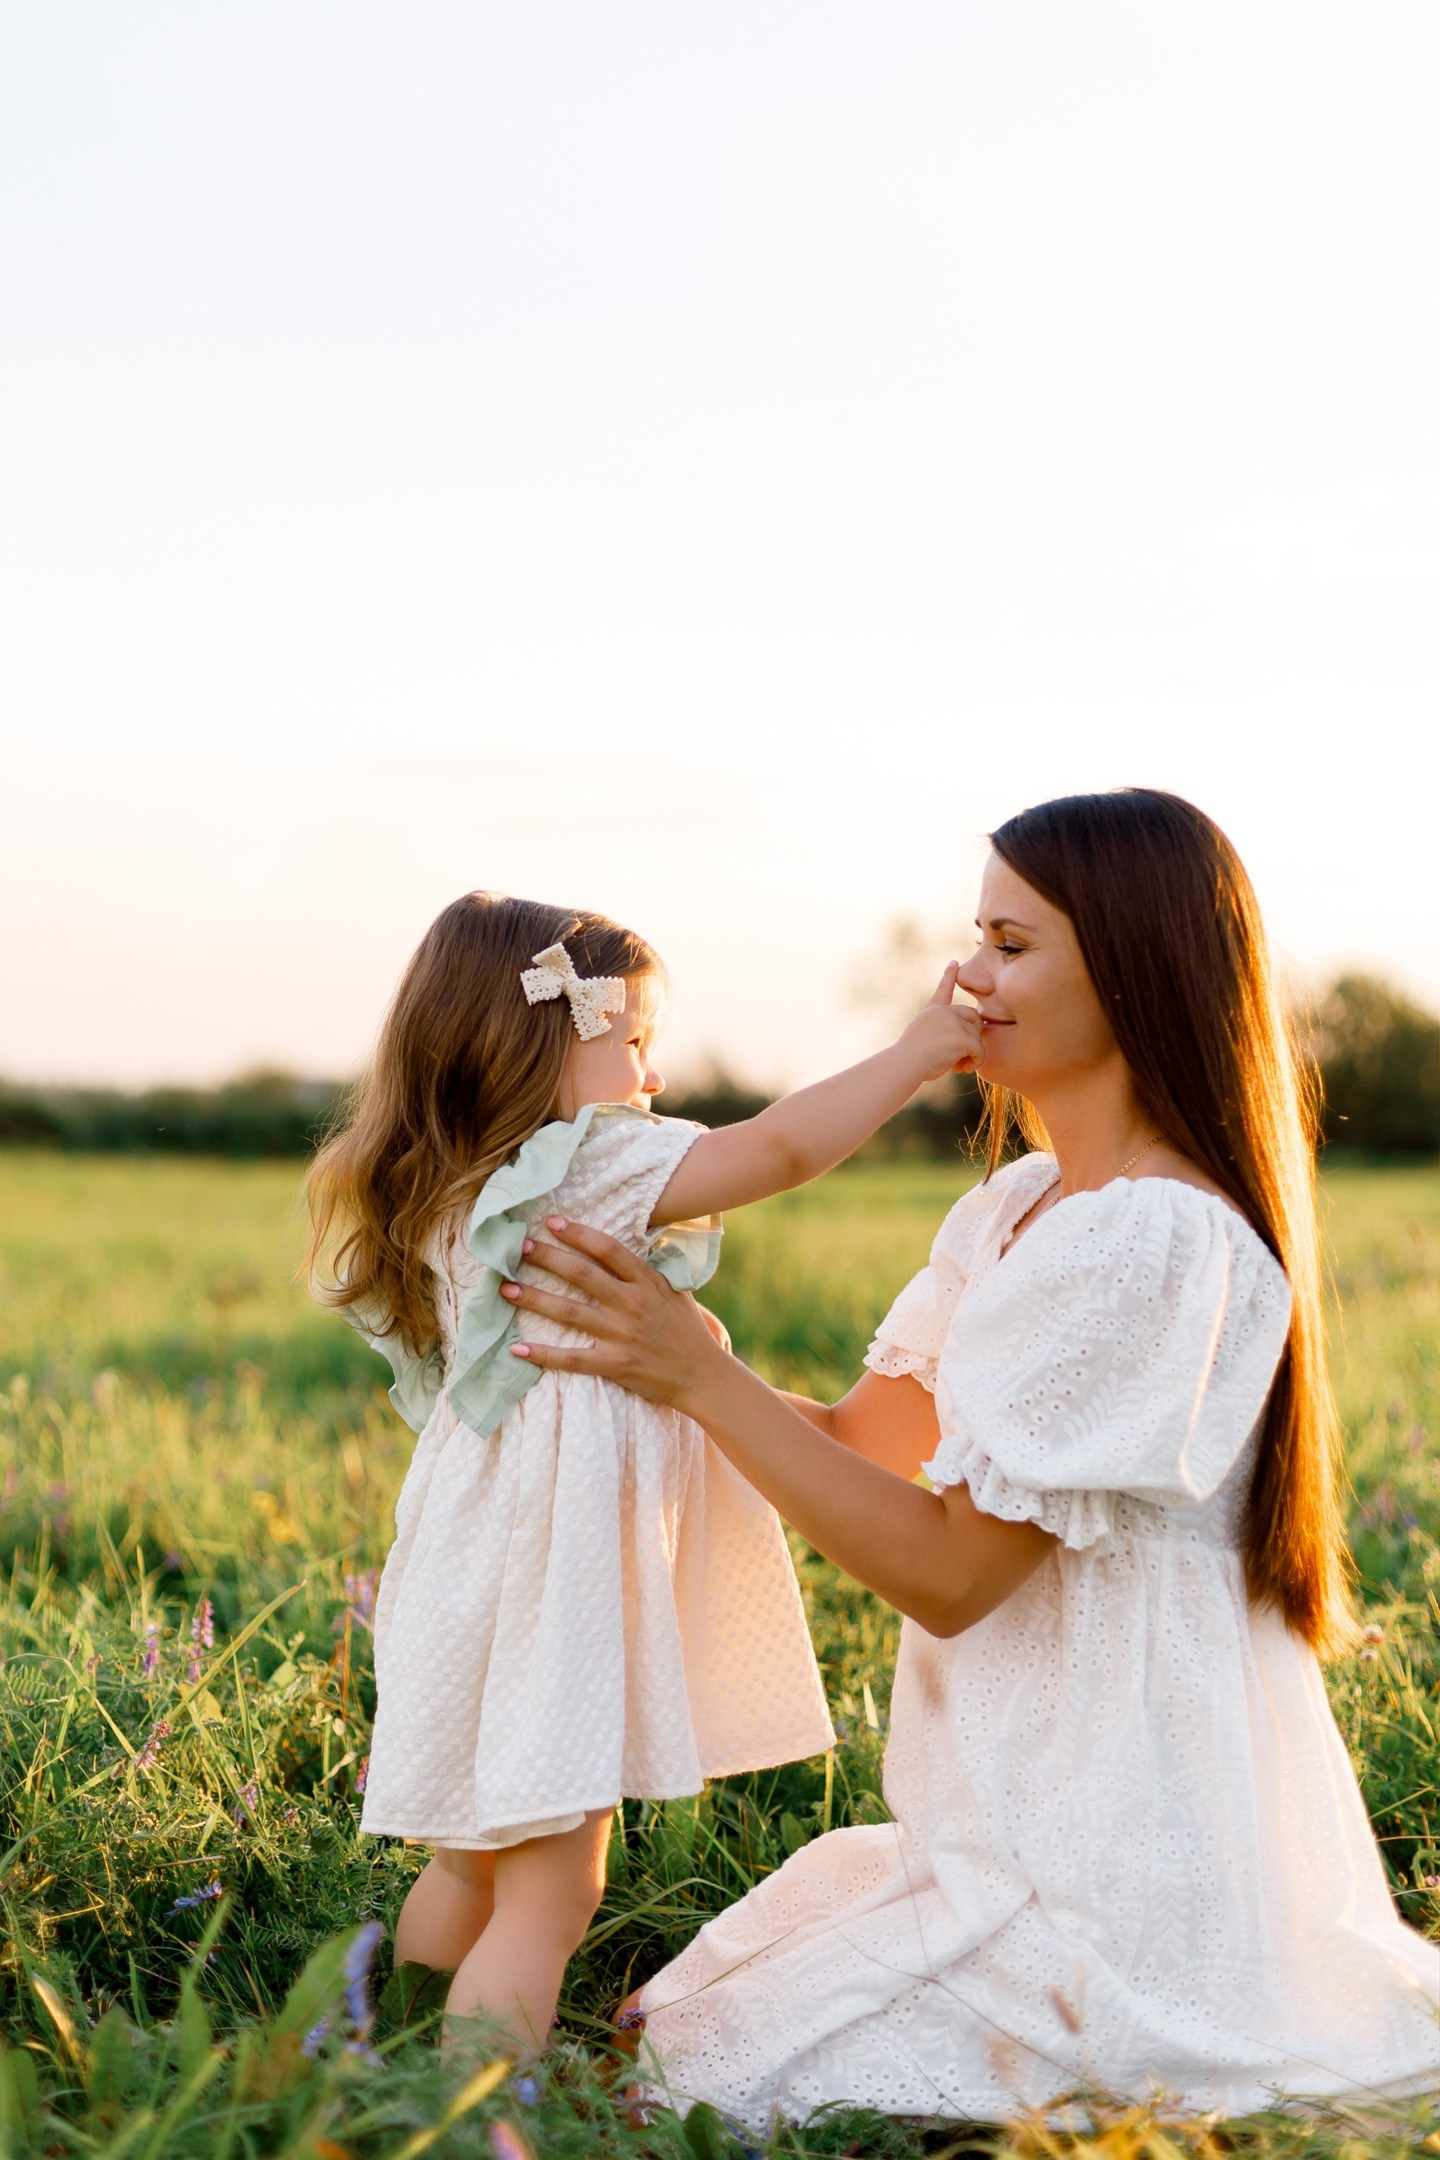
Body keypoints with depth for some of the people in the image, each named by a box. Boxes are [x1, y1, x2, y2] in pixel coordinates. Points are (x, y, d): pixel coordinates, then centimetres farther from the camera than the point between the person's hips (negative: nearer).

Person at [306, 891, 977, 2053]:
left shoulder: (445, 1200, 11)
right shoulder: (589, 1167, -15)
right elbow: (781, 1148, -18)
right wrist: (922, 1049, -10)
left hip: (487, 1555, 9)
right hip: (554, 1574, -9)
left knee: (474, 1863, 22)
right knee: (549, 1891, -6)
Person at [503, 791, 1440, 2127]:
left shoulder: (1156, 1241, -22)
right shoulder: (1016, 1212, 9)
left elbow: (950, 1573, -21)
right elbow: (859, 1441, 11)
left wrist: (700, 1376, -21)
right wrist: (649, 1351, 1)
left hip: (1117, 1855, -10)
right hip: (1034, 1809, 10)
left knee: (732, 2071, -7)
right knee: (695, 2013, 15)